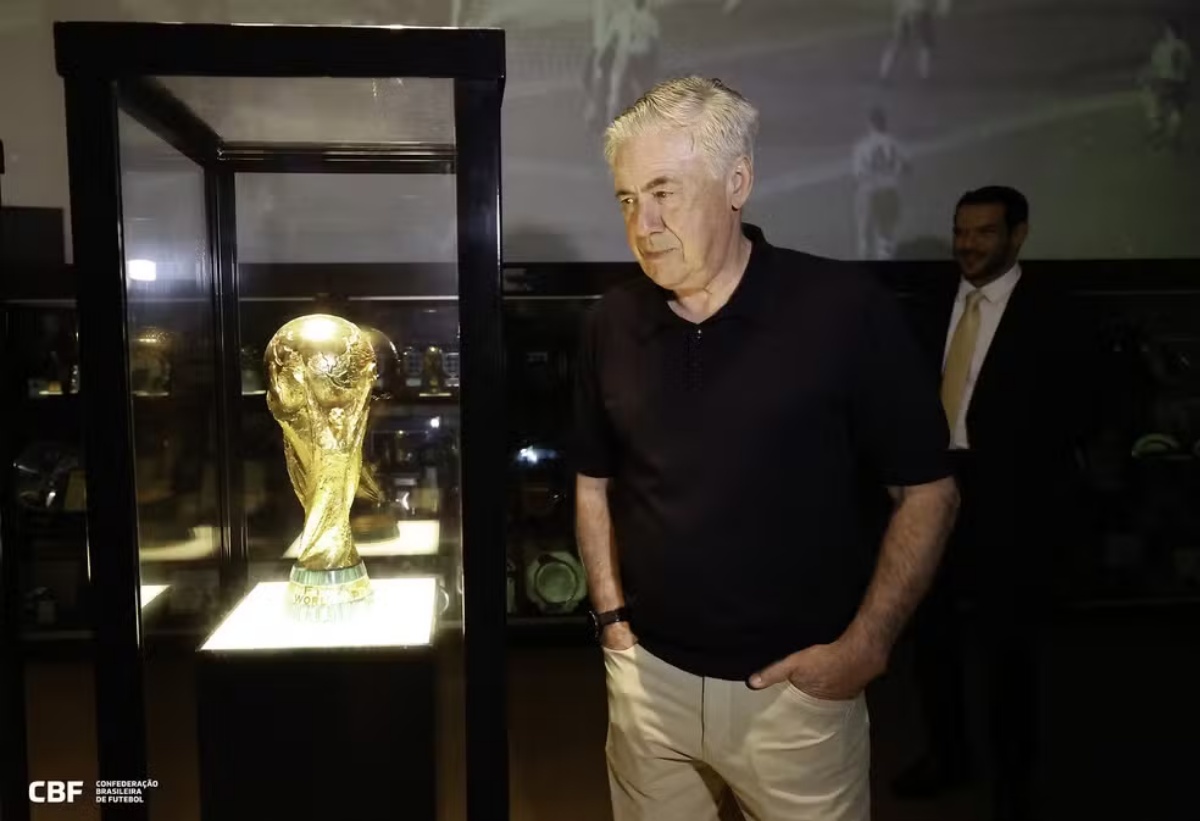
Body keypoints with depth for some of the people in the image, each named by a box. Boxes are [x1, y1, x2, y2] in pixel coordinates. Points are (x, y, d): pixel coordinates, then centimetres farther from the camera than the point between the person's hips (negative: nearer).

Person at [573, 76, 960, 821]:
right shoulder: (611, 325, 0)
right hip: (648, 676, 4)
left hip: (795, 688, -3)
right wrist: (612, 614, 3)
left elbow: (928, 492, -7)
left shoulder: (846, 310, -13)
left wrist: (865, 647, -11)